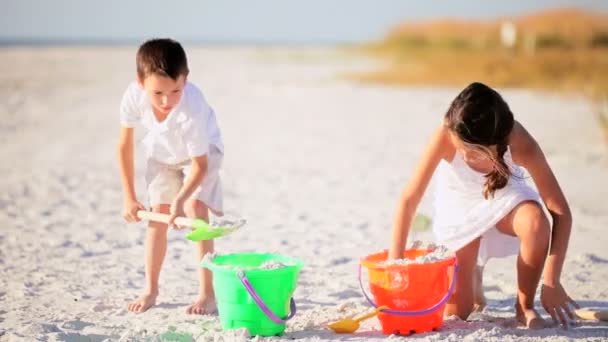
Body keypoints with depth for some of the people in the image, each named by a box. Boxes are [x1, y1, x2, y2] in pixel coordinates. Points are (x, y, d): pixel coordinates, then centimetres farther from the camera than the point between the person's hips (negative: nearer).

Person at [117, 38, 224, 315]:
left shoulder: (192, 111, -42)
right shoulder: (133, 97, -32)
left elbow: (200, 165, -30)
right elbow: (125, 147, -15)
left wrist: (180, 200, -43)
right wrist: (129, 198, -11)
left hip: (201, 151, -4)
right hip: (161, 154, 4)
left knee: (196, 209, -19)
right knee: (157, 215, 3)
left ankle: (207, 292, -13)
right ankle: (151, 289, 18)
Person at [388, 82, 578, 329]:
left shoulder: (521, 144, -34)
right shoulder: (446, 136, -36)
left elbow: (561, 213, -29)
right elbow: (409, 199, -29)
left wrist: (551, 281, -33)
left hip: (504, 198, 0)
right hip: (459, 209, 0)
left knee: (535, 222, -37)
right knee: (456, 312, -8)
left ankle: (525, 306, -12)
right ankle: (472, 278, 29)